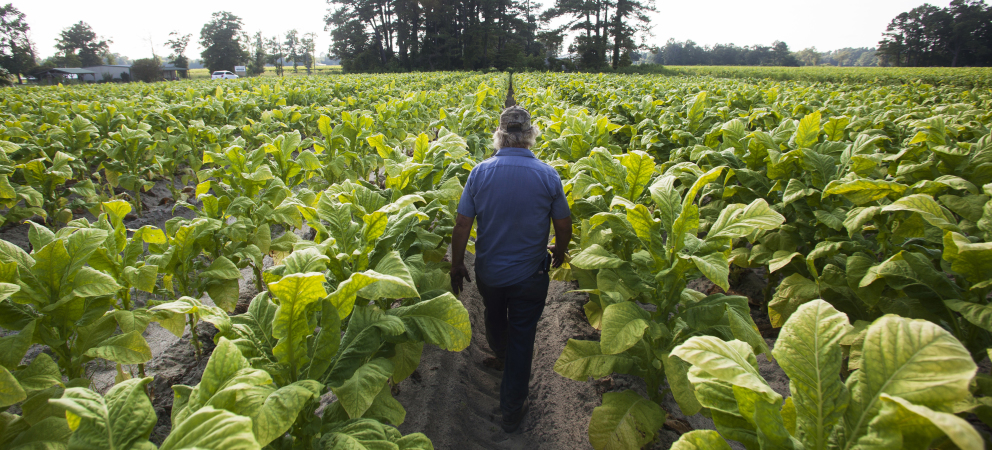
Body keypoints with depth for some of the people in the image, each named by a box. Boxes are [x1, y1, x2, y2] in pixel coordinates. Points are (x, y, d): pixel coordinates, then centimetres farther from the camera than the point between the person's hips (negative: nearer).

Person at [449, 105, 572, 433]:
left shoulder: (480, 172, -13)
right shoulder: (548, 175, -14)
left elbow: (462, 225, -10)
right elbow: (564, 226, -6)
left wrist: (456, 265, 3)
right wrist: (559, 253, 15)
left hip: (488, 271, 2)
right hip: (529, 275, -1)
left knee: (494, 318, 30)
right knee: (521, 336, 11)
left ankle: (500, 356, 60)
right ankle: (512, 409, 22)